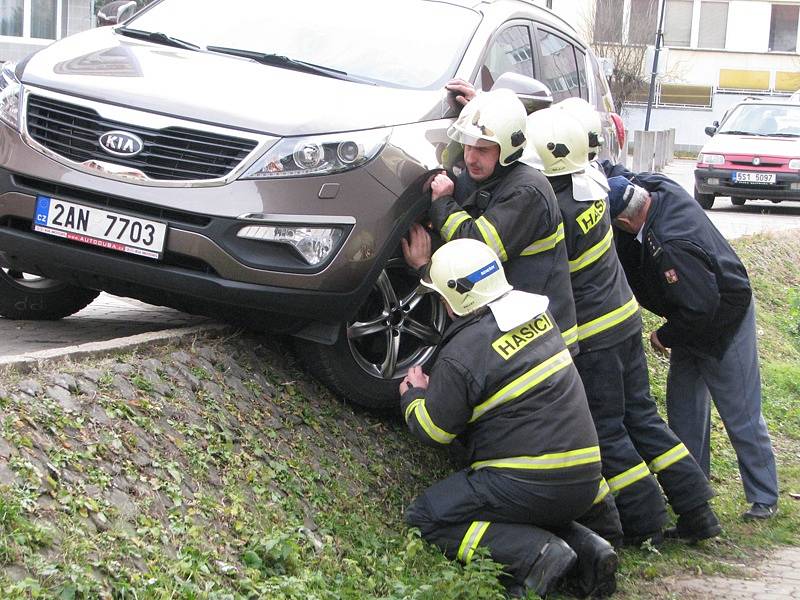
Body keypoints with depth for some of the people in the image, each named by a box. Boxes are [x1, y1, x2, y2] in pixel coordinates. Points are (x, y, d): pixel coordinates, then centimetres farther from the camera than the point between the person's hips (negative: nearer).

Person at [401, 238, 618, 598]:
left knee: (424, 519, 3)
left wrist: (413, 397, 16)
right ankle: (583, 548, 5)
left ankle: (535, 554, -14)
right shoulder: (539, 313, 6)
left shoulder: (461, 355, -15)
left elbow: (434, 430, -3)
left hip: (531, 484, -8)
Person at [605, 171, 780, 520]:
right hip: (696, 320, 10)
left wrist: (665, 337, -17)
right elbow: (621, 177, 9)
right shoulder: (652, 187, -14)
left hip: (724, 323, -10)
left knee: (740, 414, -1)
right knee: (683, 402, 14)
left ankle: (764, 498, 11)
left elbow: (700, 306, -34)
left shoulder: (672, 246, -39)